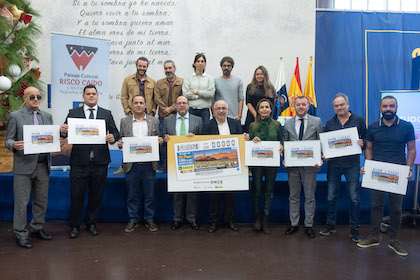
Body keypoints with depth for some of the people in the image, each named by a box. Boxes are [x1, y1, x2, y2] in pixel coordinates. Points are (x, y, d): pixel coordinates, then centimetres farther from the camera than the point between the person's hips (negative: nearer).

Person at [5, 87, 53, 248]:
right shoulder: (15, 116, 1)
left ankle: (37, 229, 27)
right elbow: (8, 140, 0)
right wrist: (14, 145, -22)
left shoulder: (47, 116, 13)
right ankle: (21, 235, 14)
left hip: (43, 165, 4)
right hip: (24, 166, -4)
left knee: (42, 200, 12)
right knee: (21, 202, 2)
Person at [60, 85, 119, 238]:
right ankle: (74, 226, 19)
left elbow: (115, 132, 4)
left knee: (96, 195, 10)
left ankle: (92, 224, 26)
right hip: (79, 162, -1)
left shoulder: (106, 114, 11)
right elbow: (66, 133, 0)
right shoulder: (73, 113, 8)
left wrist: (113, 137, -18)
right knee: (76, 195, 3)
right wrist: (63, 131, -23)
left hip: (100, 162, 1)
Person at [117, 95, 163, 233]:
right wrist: (119, 144, -9)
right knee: (132, 195, 8)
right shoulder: (124, 121, 9)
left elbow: (158, 139, 11)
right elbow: (121, 140, 12)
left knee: (150, 194, 6)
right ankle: (133, 220, 21)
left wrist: (160, 141, -10)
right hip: (131, 165, 0)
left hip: (149, 164, 0)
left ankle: (149, 219, 19)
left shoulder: (154, 121, 9)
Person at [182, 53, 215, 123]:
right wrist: (199, 96, -7)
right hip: (191, 110, 0)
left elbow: (211, 93, -6)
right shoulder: (188, 78, 7)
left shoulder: (209, 78, 8)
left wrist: (195, 91, -4)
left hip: (204, 110, 0)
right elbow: (185, 94, -4)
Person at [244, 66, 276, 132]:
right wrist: (256, 115, -10)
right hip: (252, 116, 0)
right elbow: (248, 103, 1)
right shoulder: (250, 87, 9)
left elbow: (271, 104, 3)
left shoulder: (270, 88, 9)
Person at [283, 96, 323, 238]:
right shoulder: (288, 123, 7)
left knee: (310, 197, 6)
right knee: (293, 196, 10)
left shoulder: (317, 121, 2)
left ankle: (308, 225, 18)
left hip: (310, 165, -2)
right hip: (292, 165, 2)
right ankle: (294, 224, 22)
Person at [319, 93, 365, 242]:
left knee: (354, 197, 1)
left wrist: (362, 143, -15)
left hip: (352, 164, -2)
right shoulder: (330, 123, 8)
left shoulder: (359, 120, 2)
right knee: (331, 196, 9)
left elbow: (366, 138, 7)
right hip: (333, 164, 2)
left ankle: (354, 228, 14)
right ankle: (330, 224, 23)